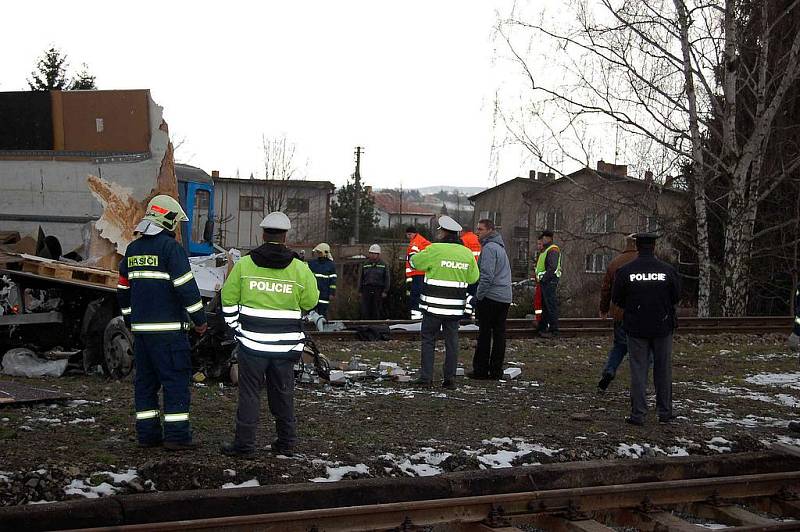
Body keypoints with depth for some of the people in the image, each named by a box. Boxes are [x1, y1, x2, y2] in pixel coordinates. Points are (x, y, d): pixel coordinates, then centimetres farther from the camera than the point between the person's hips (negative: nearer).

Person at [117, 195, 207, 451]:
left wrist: (130, 320, 29)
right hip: (168, 328, -7)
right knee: (176, 380, -4)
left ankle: (147, 433, 14)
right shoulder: (170, 246, -10)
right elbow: (186, 286, -14)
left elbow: (123, 288, 20)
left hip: (140, 327, 7)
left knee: (145, 381, 12)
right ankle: (177, 435, -5)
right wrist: (199, 319, -6)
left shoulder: (133, 249, 14)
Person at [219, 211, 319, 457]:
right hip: (285, 344, 1)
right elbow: (310, 302, 5)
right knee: (283, 392, 12)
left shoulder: (244, 264, -2)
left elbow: (229, 299, 2)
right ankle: (286, 442, 19)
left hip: (252, 342, -1)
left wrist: (236, 328, 12)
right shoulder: (299, 269, -3)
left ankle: (244, 443, 6)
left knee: (249, 393, 5)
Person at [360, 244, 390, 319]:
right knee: (365, 310, -4)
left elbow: (387, 279, 5)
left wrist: (385, 291, -4)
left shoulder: (383, 265, 6)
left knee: (377, 311, 1)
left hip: (378, 290, -2)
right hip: (366, 290, 2)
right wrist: (360, 291, 10)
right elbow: (361, 278, 16)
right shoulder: (365, 265, 14)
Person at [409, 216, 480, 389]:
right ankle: (450, 378, 10)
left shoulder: (434, 250, -11)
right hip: (455, 306, 4)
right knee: (452, 341, 9)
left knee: (428, 339, 5)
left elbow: (415, 262, 4)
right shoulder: (467, 253, 3)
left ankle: (426, 377, 2)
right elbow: (473, 278, 10)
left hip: (434, 305, -4)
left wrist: (413, 256, 27)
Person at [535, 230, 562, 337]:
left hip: (549, 281, -11)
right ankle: (542, 328, 24)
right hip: (544, 281, 11)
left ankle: (553, 330, -6)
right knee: (545, 305, 16)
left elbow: (552, 268, -23)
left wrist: (544, 278, -20)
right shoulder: (545, 250, 20)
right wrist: (539, 277, 15)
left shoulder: (553, 250, -14)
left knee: (551, 305, -8)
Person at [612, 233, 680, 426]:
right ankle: (665, 412, 18)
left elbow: (616, 299, -2)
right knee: (663, 370, 12)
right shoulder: (667, 270, -6)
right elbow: (676, 297, 2)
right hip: (662, 327, 1)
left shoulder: (625, 271, -8)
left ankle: (638, 414, 1)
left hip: (636, 328, -1)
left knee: (638, 370, 4)